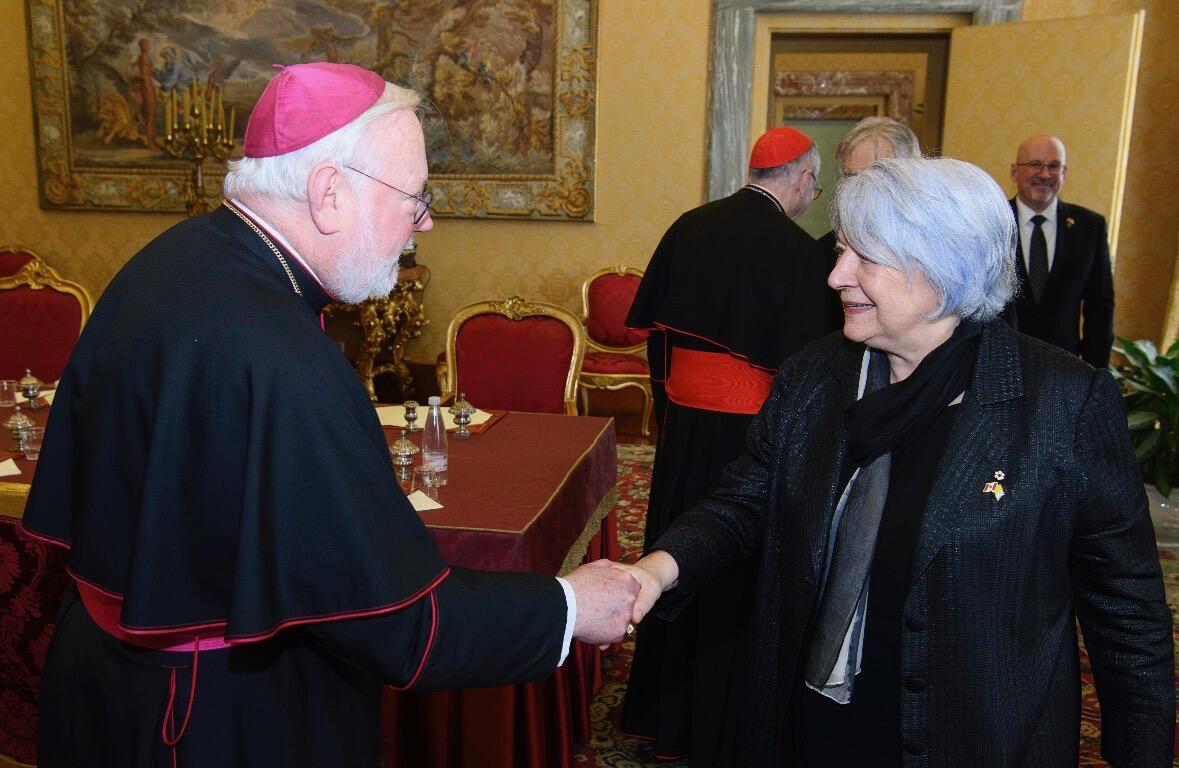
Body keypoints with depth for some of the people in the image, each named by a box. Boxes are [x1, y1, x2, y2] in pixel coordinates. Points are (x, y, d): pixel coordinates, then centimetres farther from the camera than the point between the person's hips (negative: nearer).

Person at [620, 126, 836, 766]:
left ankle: (664, 712, 34)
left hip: (682, 420, 6)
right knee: (742, 577, 9)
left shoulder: (688, 228, 1)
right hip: (749, 428, -5)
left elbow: (653, 326, 6)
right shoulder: (795, 250, -16)